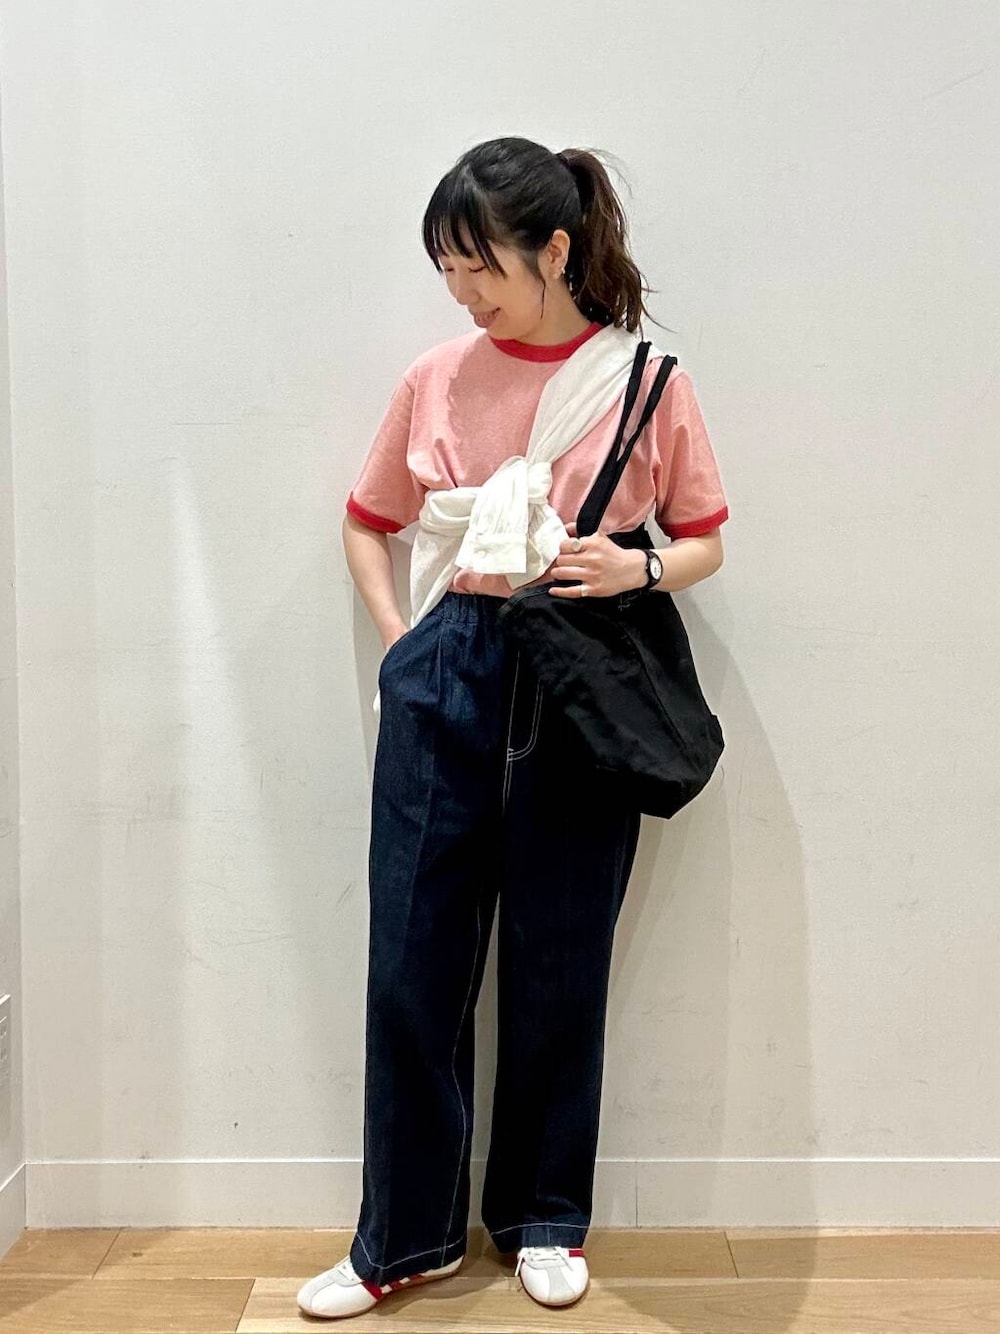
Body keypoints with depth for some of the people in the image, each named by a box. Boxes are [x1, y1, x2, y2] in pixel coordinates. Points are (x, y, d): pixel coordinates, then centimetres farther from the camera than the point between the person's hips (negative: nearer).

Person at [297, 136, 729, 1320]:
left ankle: (546, 1217, 29)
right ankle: (407, 1234, 22)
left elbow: (706, 541, 6)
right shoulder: (435, 380, 6)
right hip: (447, 678, 2)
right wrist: (397, 632, 3)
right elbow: (367, 521, 17)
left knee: (560, 962, 8)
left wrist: (638, 568, -14)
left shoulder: (647, 381, 0)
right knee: (413, 958, 5)